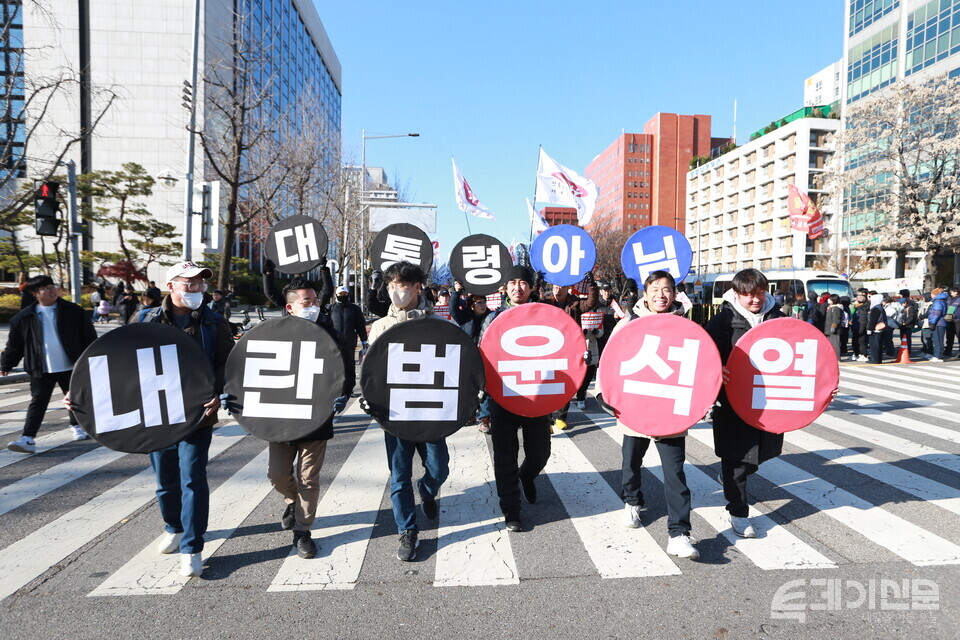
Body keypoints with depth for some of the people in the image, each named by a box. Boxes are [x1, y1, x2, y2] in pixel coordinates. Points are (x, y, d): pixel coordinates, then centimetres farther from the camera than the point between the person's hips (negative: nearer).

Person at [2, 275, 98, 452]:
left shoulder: (73, 311, -1)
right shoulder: (24, 318, 1)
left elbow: (89, 336, 2)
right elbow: (14, 344, 8)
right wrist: (6, 365, 8)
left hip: (70, 366, 1)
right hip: (41, 370, -1)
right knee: (38, 402, -2)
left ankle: (77, 426, 36)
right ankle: (28, 438, -3)